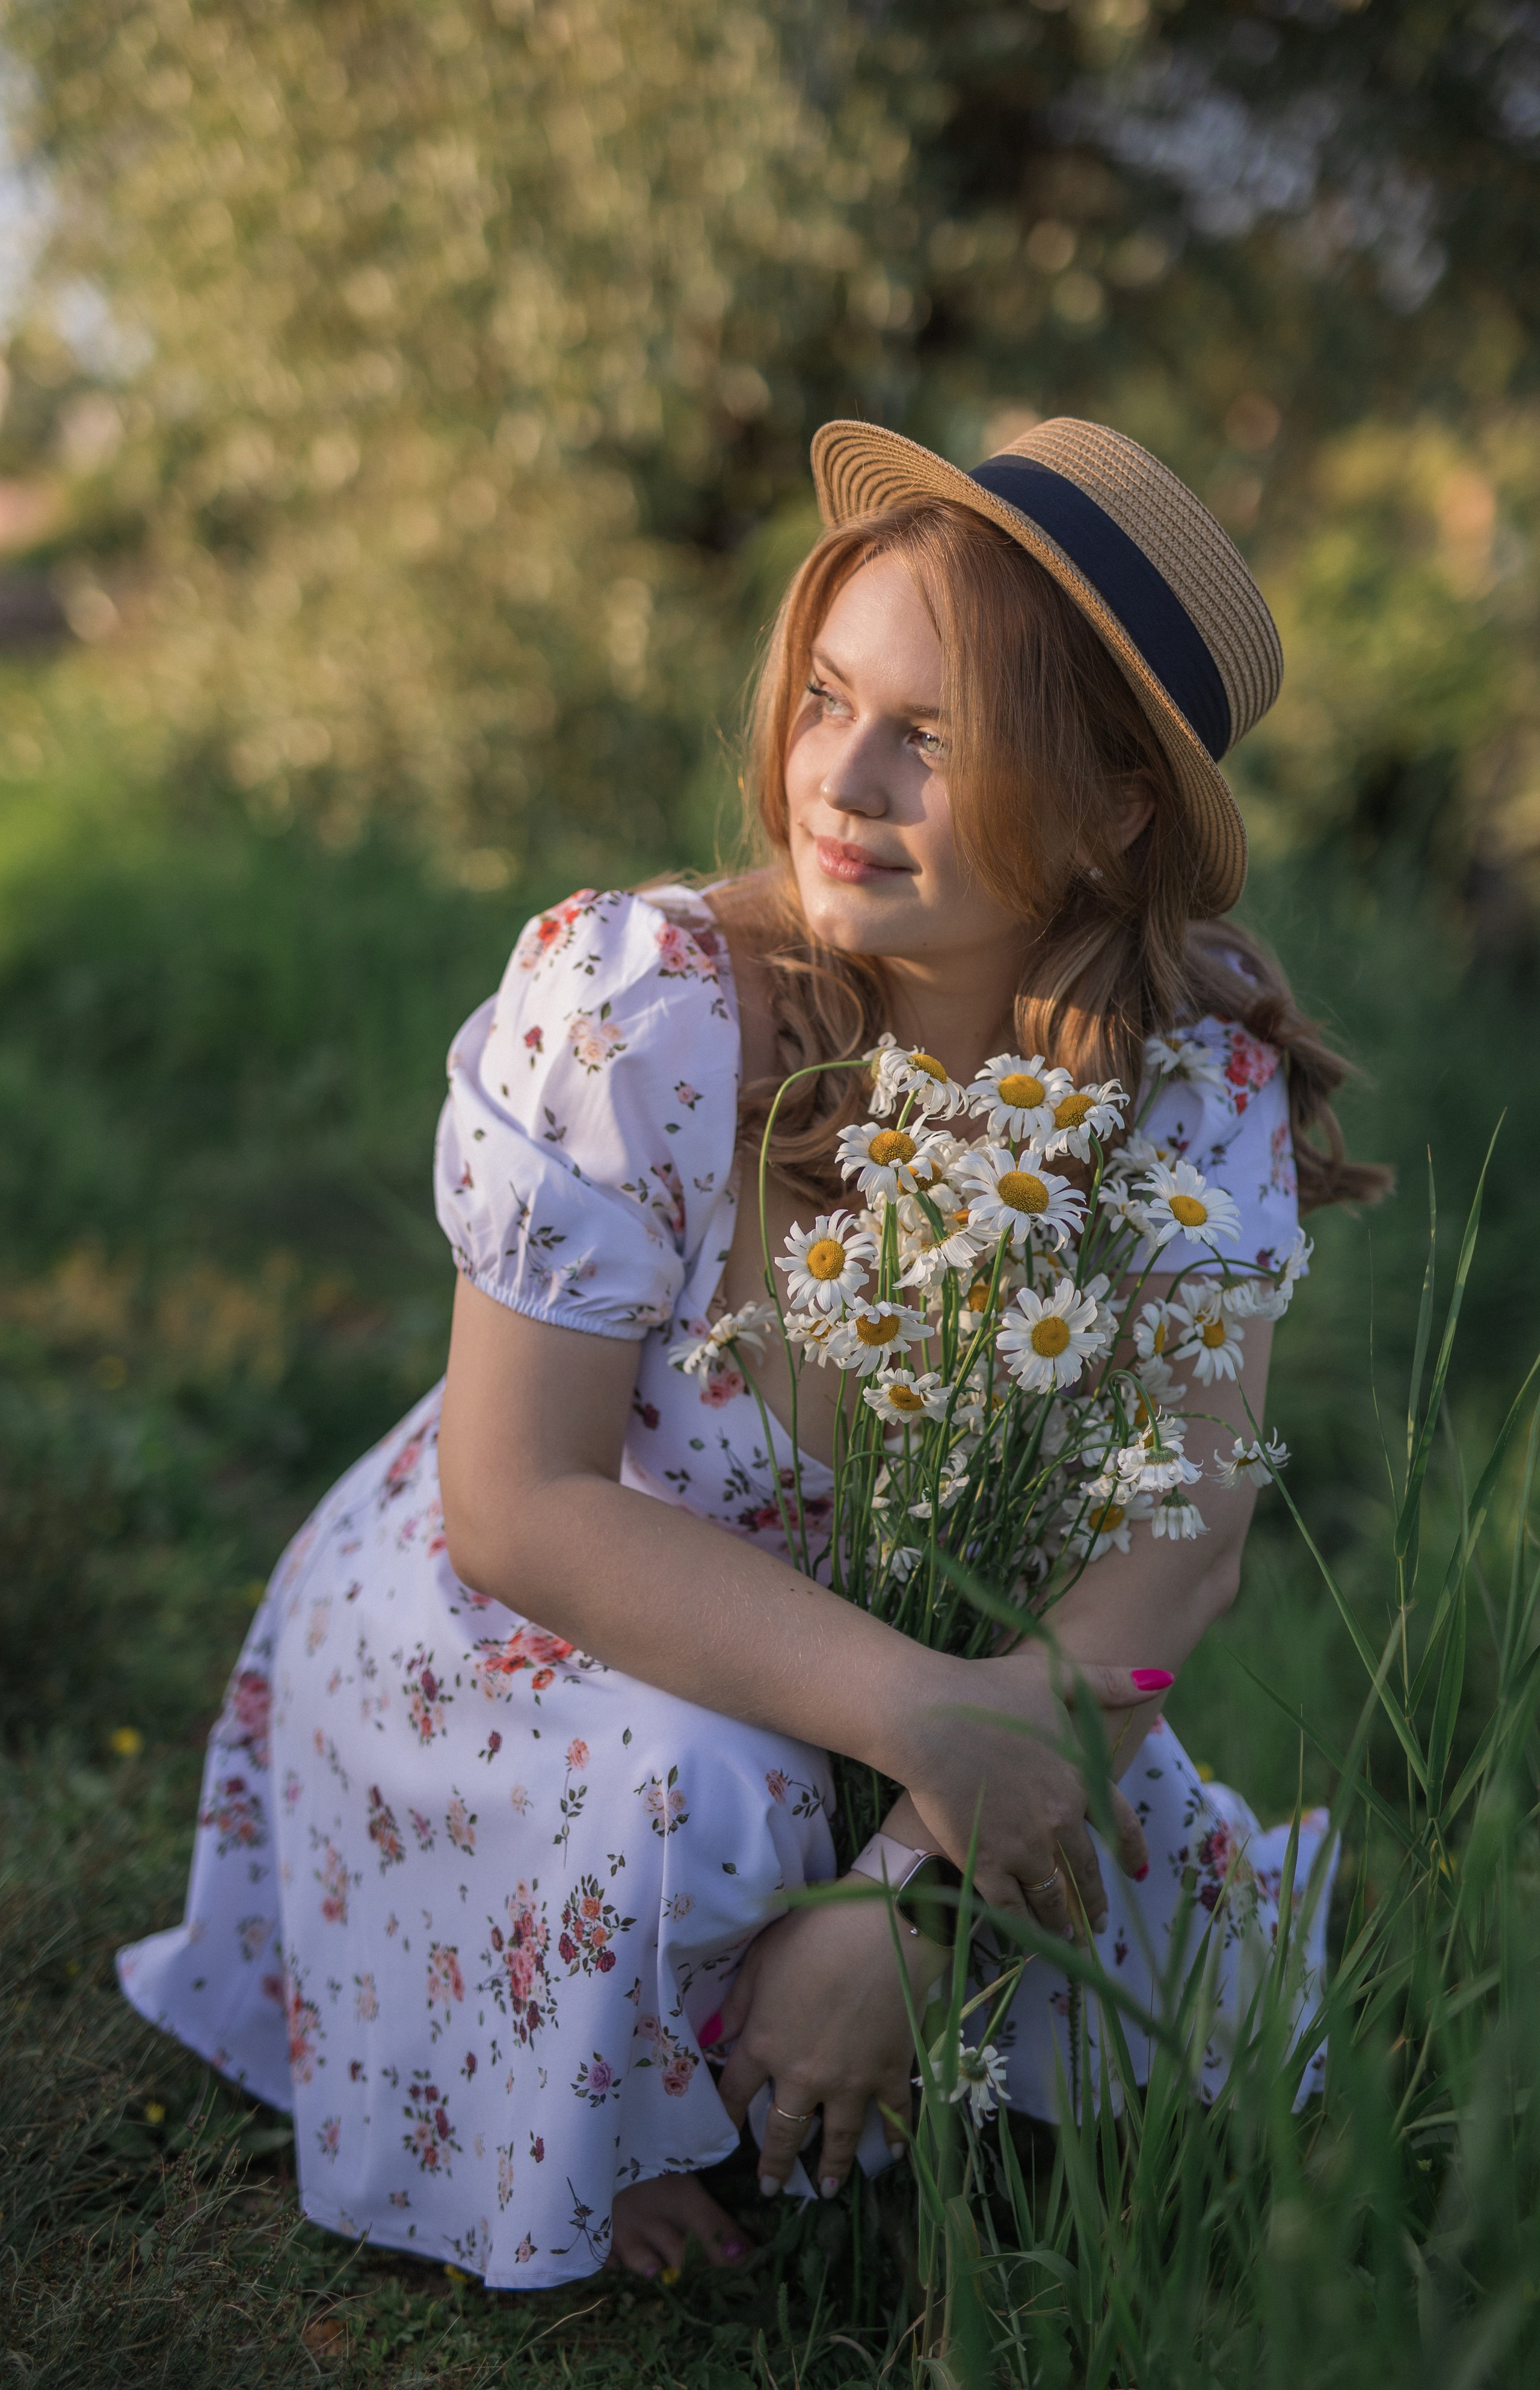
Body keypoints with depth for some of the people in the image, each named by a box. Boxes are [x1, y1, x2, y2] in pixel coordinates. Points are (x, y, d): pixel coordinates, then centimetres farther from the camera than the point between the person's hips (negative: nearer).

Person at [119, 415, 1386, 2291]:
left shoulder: (1207, 1077, -19)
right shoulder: (631, 1011, -29)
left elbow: (1185, 1525, -22)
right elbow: (514, 1506, -25)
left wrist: (919, 1880, -34)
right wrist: (912, 1713, -35)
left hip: (925, 1652, 4)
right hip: (508, 1641, -3)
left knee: (1107, 1841, -18)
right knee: (694, 1791, -31)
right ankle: (596, 2146, 1)